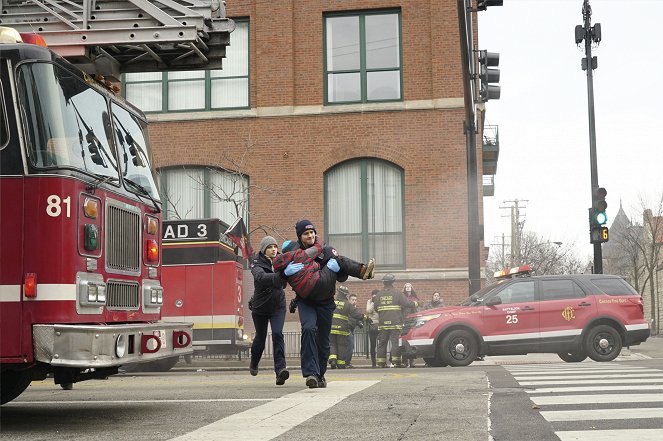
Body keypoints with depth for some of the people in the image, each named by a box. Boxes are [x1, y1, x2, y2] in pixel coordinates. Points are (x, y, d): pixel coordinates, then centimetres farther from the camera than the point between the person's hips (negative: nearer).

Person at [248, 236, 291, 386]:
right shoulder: (257, 264, -16)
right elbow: (261, 276, -39)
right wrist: (277, 276, -55)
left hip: (278, 306, 2)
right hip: (260, 306, -2)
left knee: (277, 334, -18)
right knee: (260, 337, 12)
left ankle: (280, 369, -25)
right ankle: (254, 364, 42)